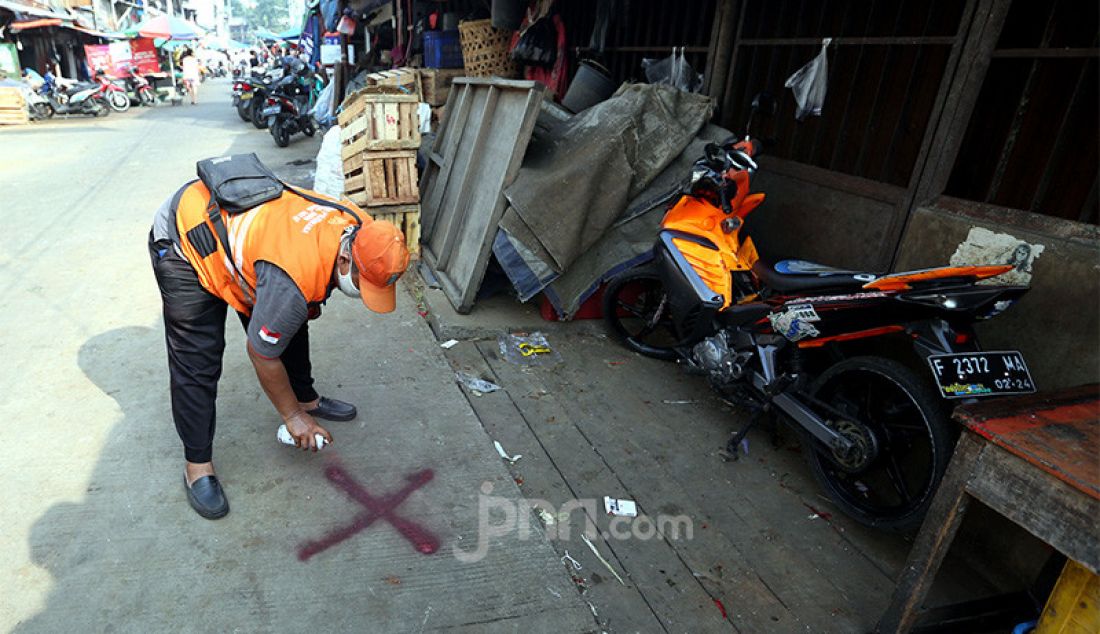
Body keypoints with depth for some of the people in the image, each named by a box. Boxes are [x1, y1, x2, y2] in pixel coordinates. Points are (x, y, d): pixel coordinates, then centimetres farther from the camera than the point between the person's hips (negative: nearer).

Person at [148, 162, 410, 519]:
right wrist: (292, 417, -11)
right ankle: (197, 464, 7)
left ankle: (306, 397, 32)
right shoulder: (294, 279, -40)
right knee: (197, 362, -7)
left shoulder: (362, 230, -18)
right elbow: (262, 355, -23)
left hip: (234, 219, 8)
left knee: (290, 321, 11)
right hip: (184, 242, -8)